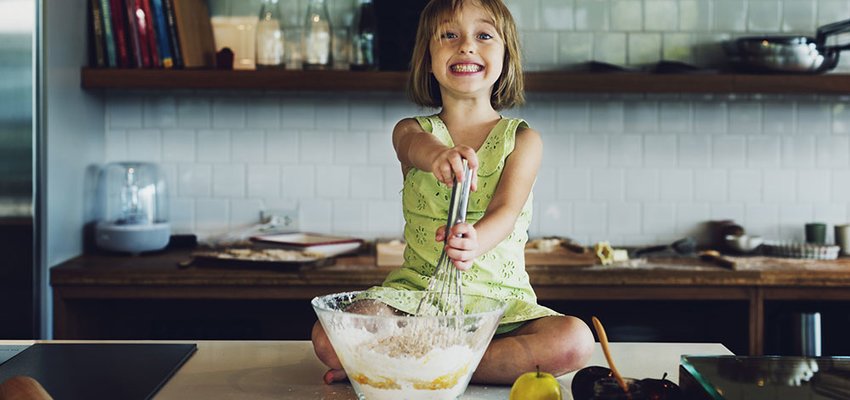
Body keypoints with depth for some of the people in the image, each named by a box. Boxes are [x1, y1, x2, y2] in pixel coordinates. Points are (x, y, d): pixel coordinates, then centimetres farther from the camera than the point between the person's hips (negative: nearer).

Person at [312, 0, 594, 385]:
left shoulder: (522, 139, 3)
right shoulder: (412, 130, 5)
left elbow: (506, 210, -13)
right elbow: (415, 145, -22)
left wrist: (475, 242, -39)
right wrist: (437, 155, -49)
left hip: (500, 299, 1)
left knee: (575, 342, -30)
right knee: (328, 338, -26)